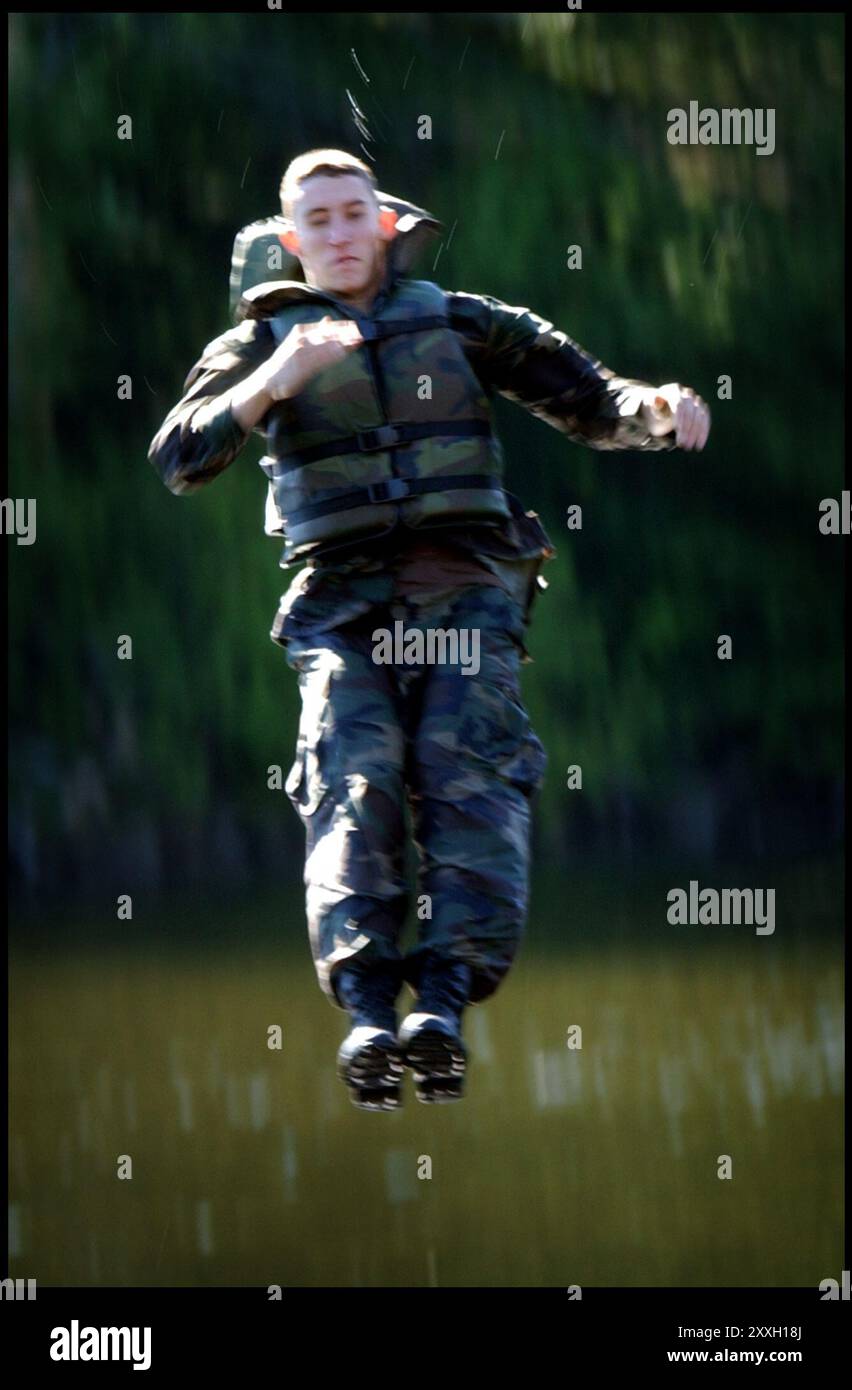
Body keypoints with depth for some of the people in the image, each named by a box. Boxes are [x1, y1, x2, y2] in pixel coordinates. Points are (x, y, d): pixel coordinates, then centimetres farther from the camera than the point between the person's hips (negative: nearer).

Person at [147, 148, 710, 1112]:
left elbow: (582, 397, 18)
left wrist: (652, 412, -5)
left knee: (468, 769, -22)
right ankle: (367, 1011, -38)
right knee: (355, 778, -23)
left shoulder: (455, 321, 20)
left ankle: (445, 1001, -37)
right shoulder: (263, 341, 17)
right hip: (341, 597, 0)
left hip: (465, 587, 0)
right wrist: (271, 384, -12)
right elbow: (177, 460, 3)